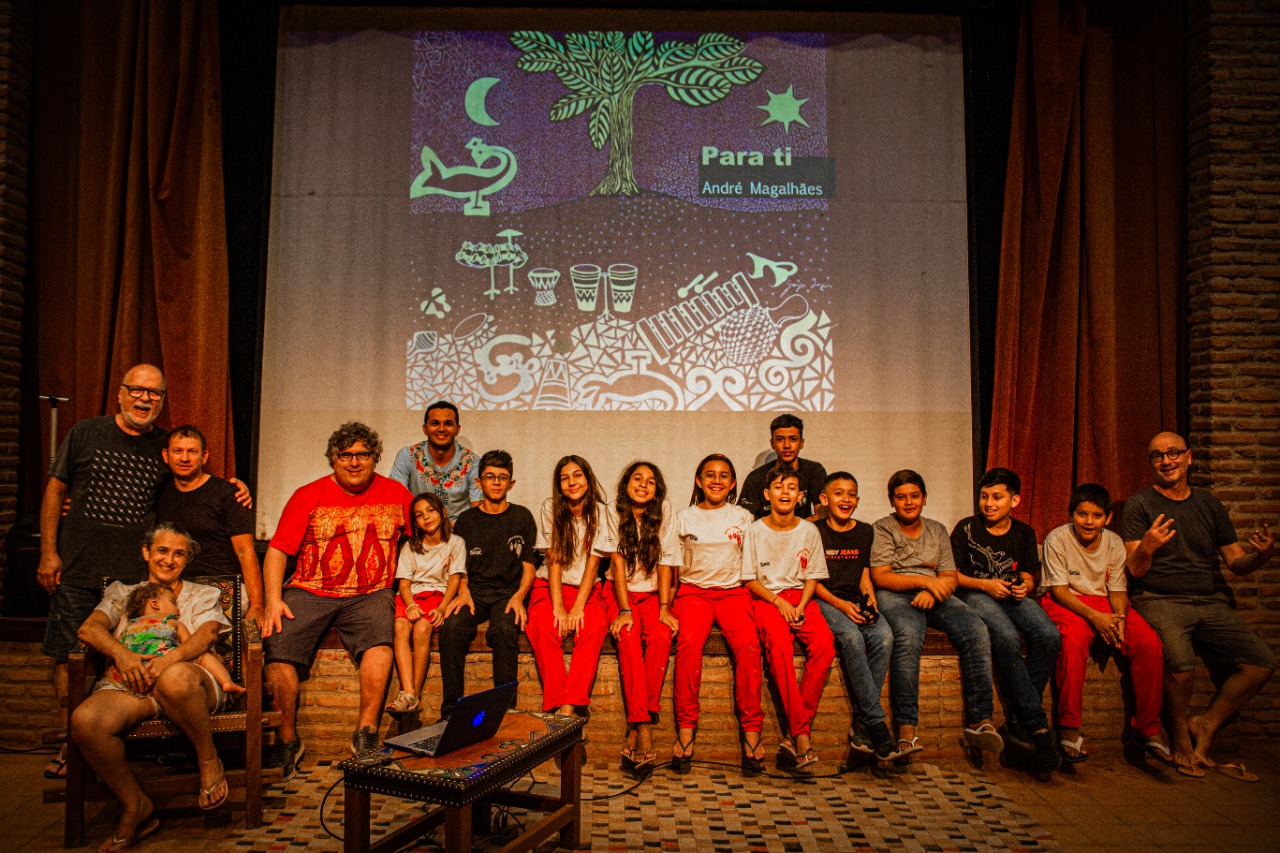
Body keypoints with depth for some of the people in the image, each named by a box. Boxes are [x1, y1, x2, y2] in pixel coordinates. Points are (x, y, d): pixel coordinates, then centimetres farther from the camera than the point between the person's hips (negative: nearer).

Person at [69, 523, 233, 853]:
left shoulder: (202, 594, 25)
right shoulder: (122, 593, 29)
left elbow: (206, 635, 4)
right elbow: (89, 628, 10)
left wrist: (169, 659, -18)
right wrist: (121, 653, -13)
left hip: (186, 678, -2)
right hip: (129, 684, 2)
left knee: (174, 678, -41)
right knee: (85, 720, -33)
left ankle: (209, 761, -15)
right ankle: (135, 807, -11)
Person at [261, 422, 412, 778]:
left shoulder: (396, 494, 9)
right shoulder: (309, 496, 5)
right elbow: (277, 550, 2)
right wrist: (273, 599, -13)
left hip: (370, 594, 0)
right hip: (310, 591, 1)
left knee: (380, 638, -31)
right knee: (278, 644, -24)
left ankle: (366, 733, -20)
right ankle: (287, 739, -5)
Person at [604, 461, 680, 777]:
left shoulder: (664, 512, -2)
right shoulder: (614, 512, -4)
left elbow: (666, 562, -4)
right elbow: (617, 562, -9)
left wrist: (664, 607, -14)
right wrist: (624, 610, -19)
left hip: (653, 593, 1)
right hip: (620, 593, -1)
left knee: (661, 635, -29)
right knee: (628, 636, -30)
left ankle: (635, 729, -25)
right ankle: (644, 731, -33)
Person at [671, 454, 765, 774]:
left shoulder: (743, 517, 15)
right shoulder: (684, 517, 14)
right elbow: (673, 566, 13)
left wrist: (755, 598, -1)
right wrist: (667, 604, 0)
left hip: (732, 592, 0)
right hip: (693, 591, 0)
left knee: (748, 644, -30)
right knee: (689, 642, -32)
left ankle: (751, 731, -24)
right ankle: (685, 730, -27)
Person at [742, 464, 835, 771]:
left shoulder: (809, 531, 9)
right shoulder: (755, 530, 3)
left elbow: (812, 577, 10)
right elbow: (750, 579, 3)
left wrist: (800, 606, -8)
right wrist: (779, 602, -12)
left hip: (800, 597, 2)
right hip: (766, 597, -2)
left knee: (825, 644, -28)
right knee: (779, 644, -34)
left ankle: (793, 735, -24)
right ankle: (802, 734, -31)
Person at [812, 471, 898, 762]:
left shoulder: (865, 532, 16)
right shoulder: (815, 532, 2)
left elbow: (864, 576, 17)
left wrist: (870, 599, -5)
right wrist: (840, 604, -15)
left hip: (856, 602, 4)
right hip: (824, 601, -4)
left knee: (884, 636, -27)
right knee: (851, 637, -34)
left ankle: (861, 725, -22)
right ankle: (877, 723, -28)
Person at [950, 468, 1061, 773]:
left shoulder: (1024, 533, 13)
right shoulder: (966, 529, 1)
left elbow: (1028, 577, 17)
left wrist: (1024, 587, -6)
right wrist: (986, 585, -11)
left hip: (1012, 596, 4)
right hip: (974, 595, -4)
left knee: (1049, 636, -27)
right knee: (1007, 637, -35)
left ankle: (1017, 721, -18)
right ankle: (1037, 725, -25)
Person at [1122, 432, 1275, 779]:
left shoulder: (1210, 504, 17)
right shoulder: (1139, 505, 3)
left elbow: (1237, 562, 15)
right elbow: (1135, 570, -3)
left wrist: (1261, 553, -7)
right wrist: (1146, 548, -25)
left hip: (1211, 603, 5)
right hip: (1160, 600, -4)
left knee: (1262, 662, -18)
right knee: (1180, 662, -32)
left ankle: (1204, 728, 0)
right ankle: (1180, 736, -6)